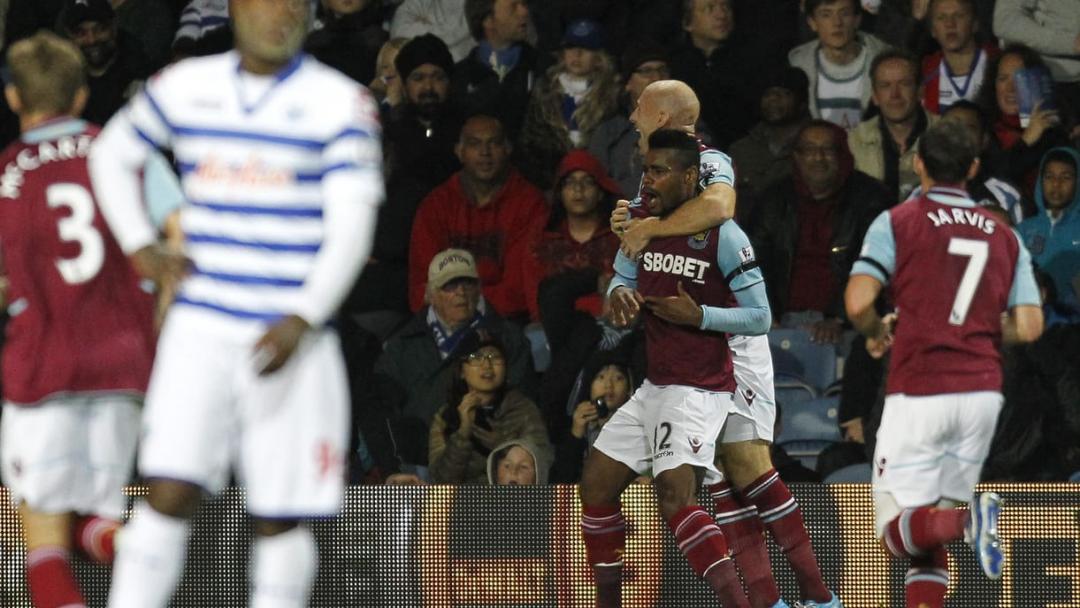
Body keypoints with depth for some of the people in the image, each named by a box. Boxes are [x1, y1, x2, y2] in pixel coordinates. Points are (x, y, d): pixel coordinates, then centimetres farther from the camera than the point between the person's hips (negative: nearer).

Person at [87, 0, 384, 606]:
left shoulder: (341, 102, -2)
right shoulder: (186, 87, 7)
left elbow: (352, 226, -8)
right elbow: (112, 154, 25)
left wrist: (303, 321, -21)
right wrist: (142, 247, 10)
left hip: (291, 338, -1)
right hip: (201, 330, 1)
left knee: (281, 519, 0)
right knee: (170, 493, -10)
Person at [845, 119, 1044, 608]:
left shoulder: (897, 223, 0)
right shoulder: (1004, 237, 11)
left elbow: (858, 304, -11)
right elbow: (1028, 328, 4)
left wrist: (878, 333, 11)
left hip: (919, 393, -4)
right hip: (983, 391, 4)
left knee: (897, 531, -3)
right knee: (929, 523, 15)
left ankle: (966, 521, -31)